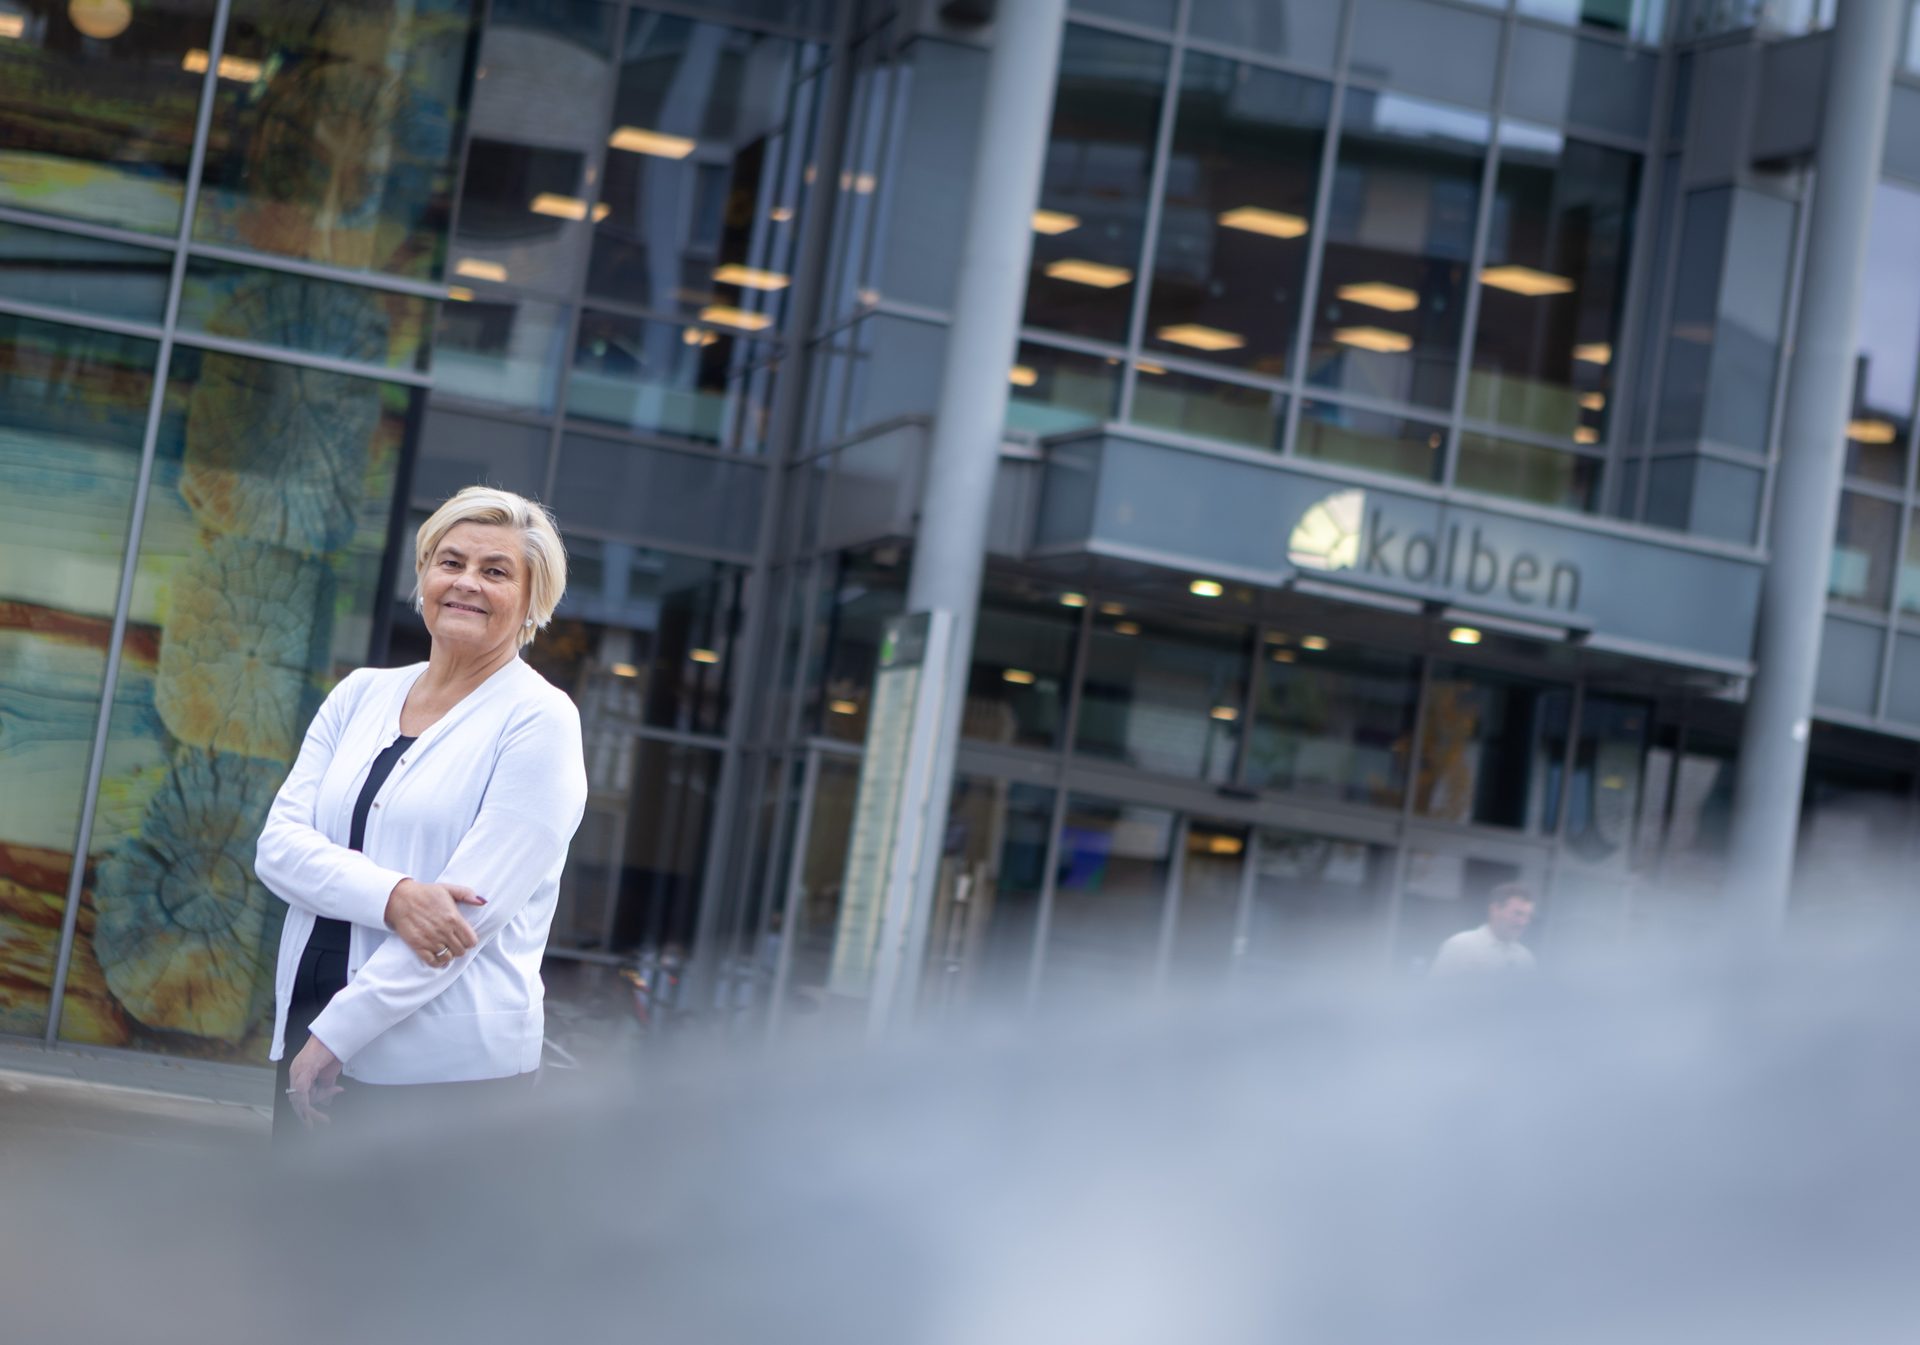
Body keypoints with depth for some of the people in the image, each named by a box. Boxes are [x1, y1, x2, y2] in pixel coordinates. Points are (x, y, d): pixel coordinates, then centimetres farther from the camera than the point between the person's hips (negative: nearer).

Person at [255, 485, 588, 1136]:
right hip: (308, 1040, 5)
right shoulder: (361, 694, 12)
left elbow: (475, 907, -12)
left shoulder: (539, 720, -4)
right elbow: (278, 845, 2)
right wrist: (392, 897, -17)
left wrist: (334, 1034, -14)